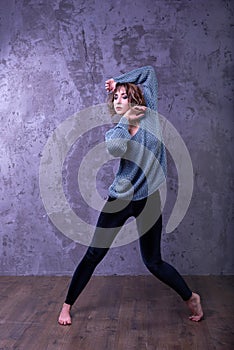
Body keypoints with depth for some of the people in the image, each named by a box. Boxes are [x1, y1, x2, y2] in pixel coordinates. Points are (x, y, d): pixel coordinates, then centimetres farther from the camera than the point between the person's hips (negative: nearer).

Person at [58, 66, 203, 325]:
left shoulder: (149, 117, -1)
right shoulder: (115, 131, 0)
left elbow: (149, 72, 10)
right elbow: (114, 149, -28)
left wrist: (119, 80, 10)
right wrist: (126, 120, -17)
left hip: (148, 200, -1)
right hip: (118, 200, 1)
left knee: (153, 262, 7)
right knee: (93, 256, 5)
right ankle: (67, 305, 20)